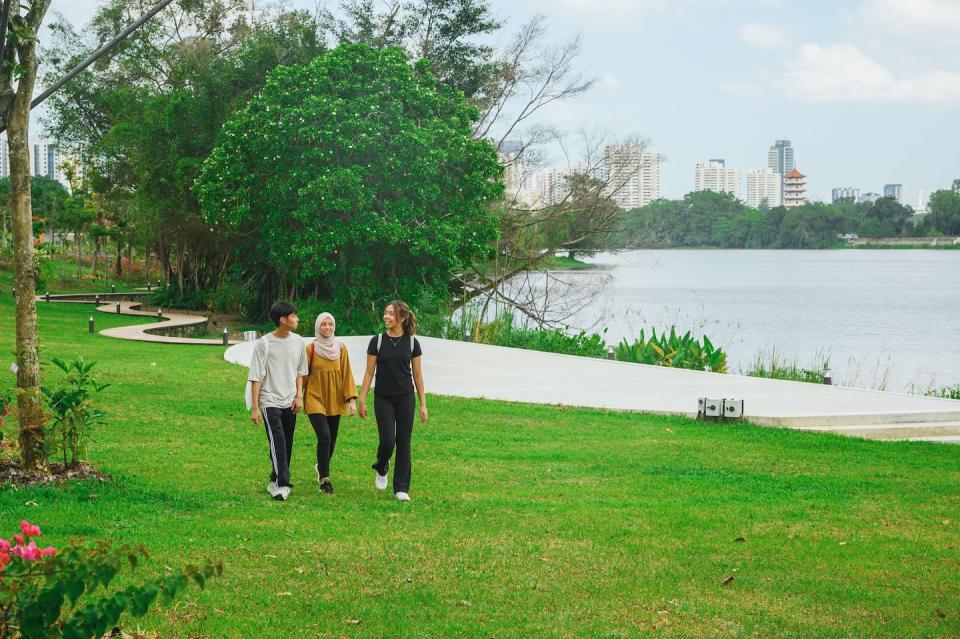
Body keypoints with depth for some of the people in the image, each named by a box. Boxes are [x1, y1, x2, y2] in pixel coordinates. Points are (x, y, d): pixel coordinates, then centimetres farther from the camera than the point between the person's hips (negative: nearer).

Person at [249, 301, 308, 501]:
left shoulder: (297, 342, 5)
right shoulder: (264, 343, -10)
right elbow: (256, 377, -9)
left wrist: (299, 396, 5)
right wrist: (255, 408, -11)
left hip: (290, 402, 5)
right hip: (271, 401, -5)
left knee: (286, 445, 8)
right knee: (278, 443, -14)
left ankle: (275, 482, 21)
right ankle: (283, 484, -15)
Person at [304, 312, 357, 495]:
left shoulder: (341, 348, 2)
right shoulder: (310, 348, -5)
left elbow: (347, 374, 2)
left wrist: (351, 398, -4)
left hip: (334, 400, 3)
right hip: (315, 398, -3)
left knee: (331, 439, 10)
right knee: (324, 437, -17)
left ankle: (321, 467, 38)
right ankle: (324, 479, -8)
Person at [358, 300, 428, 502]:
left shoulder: (412, 342, -1)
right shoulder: (377, 341, -2)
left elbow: (417, 375, 4)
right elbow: (369, 372, 1)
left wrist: (423, 404, 2)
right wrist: (362, 400, -3)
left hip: (405, 398, 1)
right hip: (383, 399, -1)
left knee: (403, 443, 0)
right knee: (387, 441, -9)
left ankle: (401, 488, 7)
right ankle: (381, 469, 24)